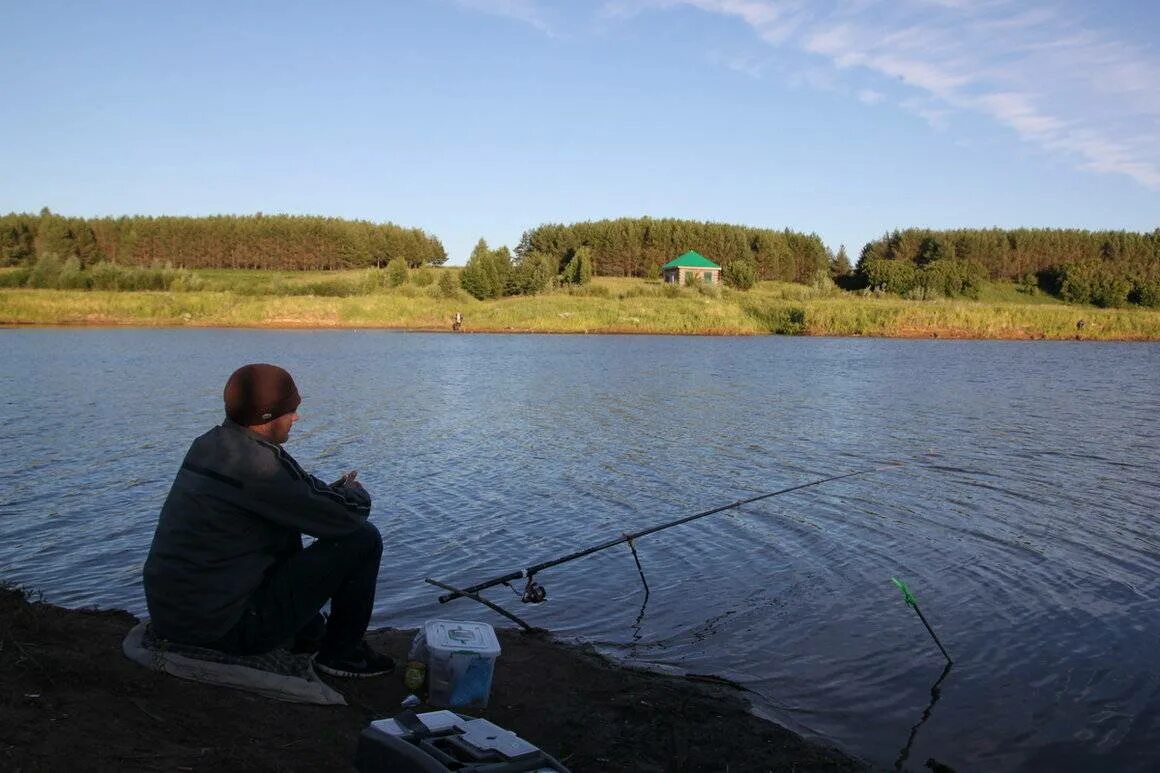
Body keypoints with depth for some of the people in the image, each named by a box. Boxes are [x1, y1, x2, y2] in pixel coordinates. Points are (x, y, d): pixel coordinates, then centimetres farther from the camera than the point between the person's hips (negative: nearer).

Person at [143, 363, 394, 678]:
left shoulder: (207, 444, 6)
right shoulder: (257, 463, -22)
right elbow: (346, 516, -16)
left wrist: (333, 489, 10)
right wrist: (355, 492, 6)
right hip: (223, 626, -9)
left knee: (286, 522, 31)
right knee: (363, 539, -6)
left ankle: (309, 635, 37)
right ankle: (340, 651, 13)